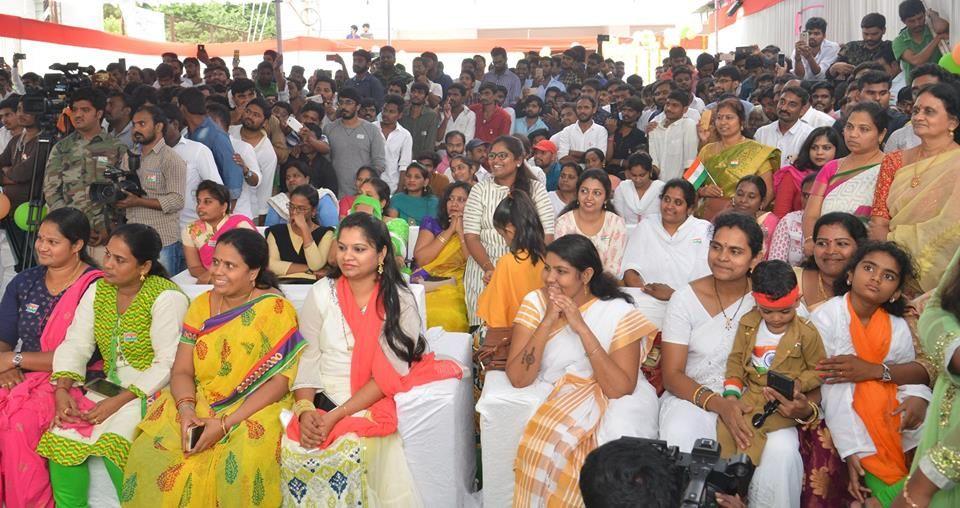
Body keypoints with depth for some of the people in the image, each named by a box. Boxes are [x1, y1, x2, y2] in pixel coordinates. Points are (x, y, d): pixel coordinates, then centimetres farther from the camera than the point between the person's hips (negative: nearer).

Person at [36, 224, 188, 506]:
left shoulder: (166, 298, -14)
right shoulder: (98, 290, 8)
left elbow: (169, 364, -18)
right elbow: (76, 343, 5)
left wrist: (119, 401, -22)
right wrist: (62, 389, -12)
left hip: (151, 390, -6)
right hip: (110, 386, 7)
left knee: (112, 441, -27)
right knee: (61, 436, -14)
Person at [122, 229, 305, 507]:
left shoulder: (276, 310, -9)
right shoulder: (202, 304, 7)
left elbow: (279, 381, -13)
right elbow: (182, 370, 4)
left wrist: (226, 423, -20)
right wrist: (186, 408, -17)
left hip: (254, 408, -5)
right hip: (199, 403, 5)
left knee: (244, 464, -33)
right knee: (149, 450, -19)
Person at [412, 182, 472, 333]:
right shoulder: (432, 224, 17)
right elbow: (420, 259, 2)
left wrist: (461, 232, 0)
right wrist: (449, 231, 2)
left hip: (459, 287, -1)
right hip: (428, 284, 1)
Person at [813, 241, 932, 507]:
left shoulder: (898, 327, 1)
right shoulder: (825, 317, -12)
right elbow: (834, 390, -17)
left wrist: (917, 397, -18)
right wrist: (854, 452, -23)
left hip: (889, 411, 5)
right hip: (843, 414, -4)